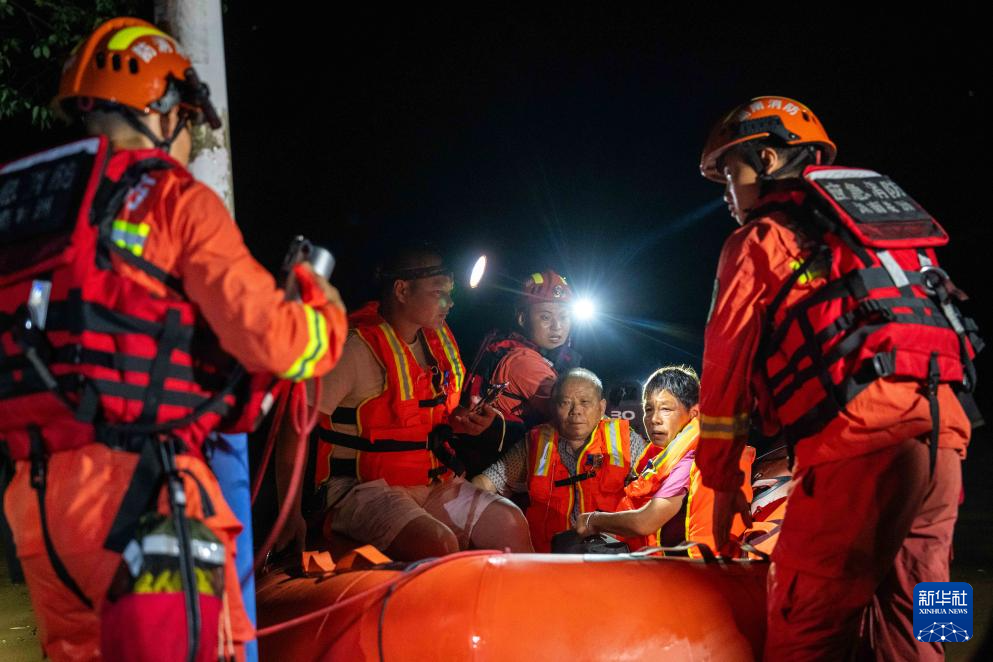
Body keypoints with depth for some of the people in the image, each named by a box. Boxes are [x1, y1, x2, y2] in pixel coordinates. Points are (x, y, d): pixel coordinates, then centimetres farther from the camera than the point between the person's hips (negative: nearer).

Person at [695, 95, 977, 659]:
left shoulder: (761, 238, 10)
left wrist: (722, 480, 10)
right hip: (941, 426, 7)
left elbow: (727, 359, 5)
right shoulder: (887, 209, 29)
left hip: (859, 431, -7)